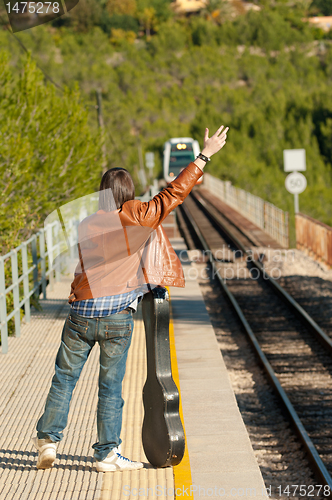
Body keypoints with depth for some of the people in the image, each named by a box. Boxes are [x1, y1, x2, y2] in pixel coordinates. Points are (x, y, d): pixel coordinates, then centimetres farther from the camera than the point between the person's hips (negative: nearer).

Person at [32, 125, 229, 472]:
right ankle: (107, 453, 11)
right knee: (110, 386, 7)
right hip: (118, 316, -2)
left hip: (81, 313, 2)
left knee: (64, 378, 13)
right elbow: (173, 193, -7)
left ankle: (48, 439, 10)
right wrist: (204, 156, -3)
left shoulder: (86, 226, 7)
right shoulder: (137, 218, -5)